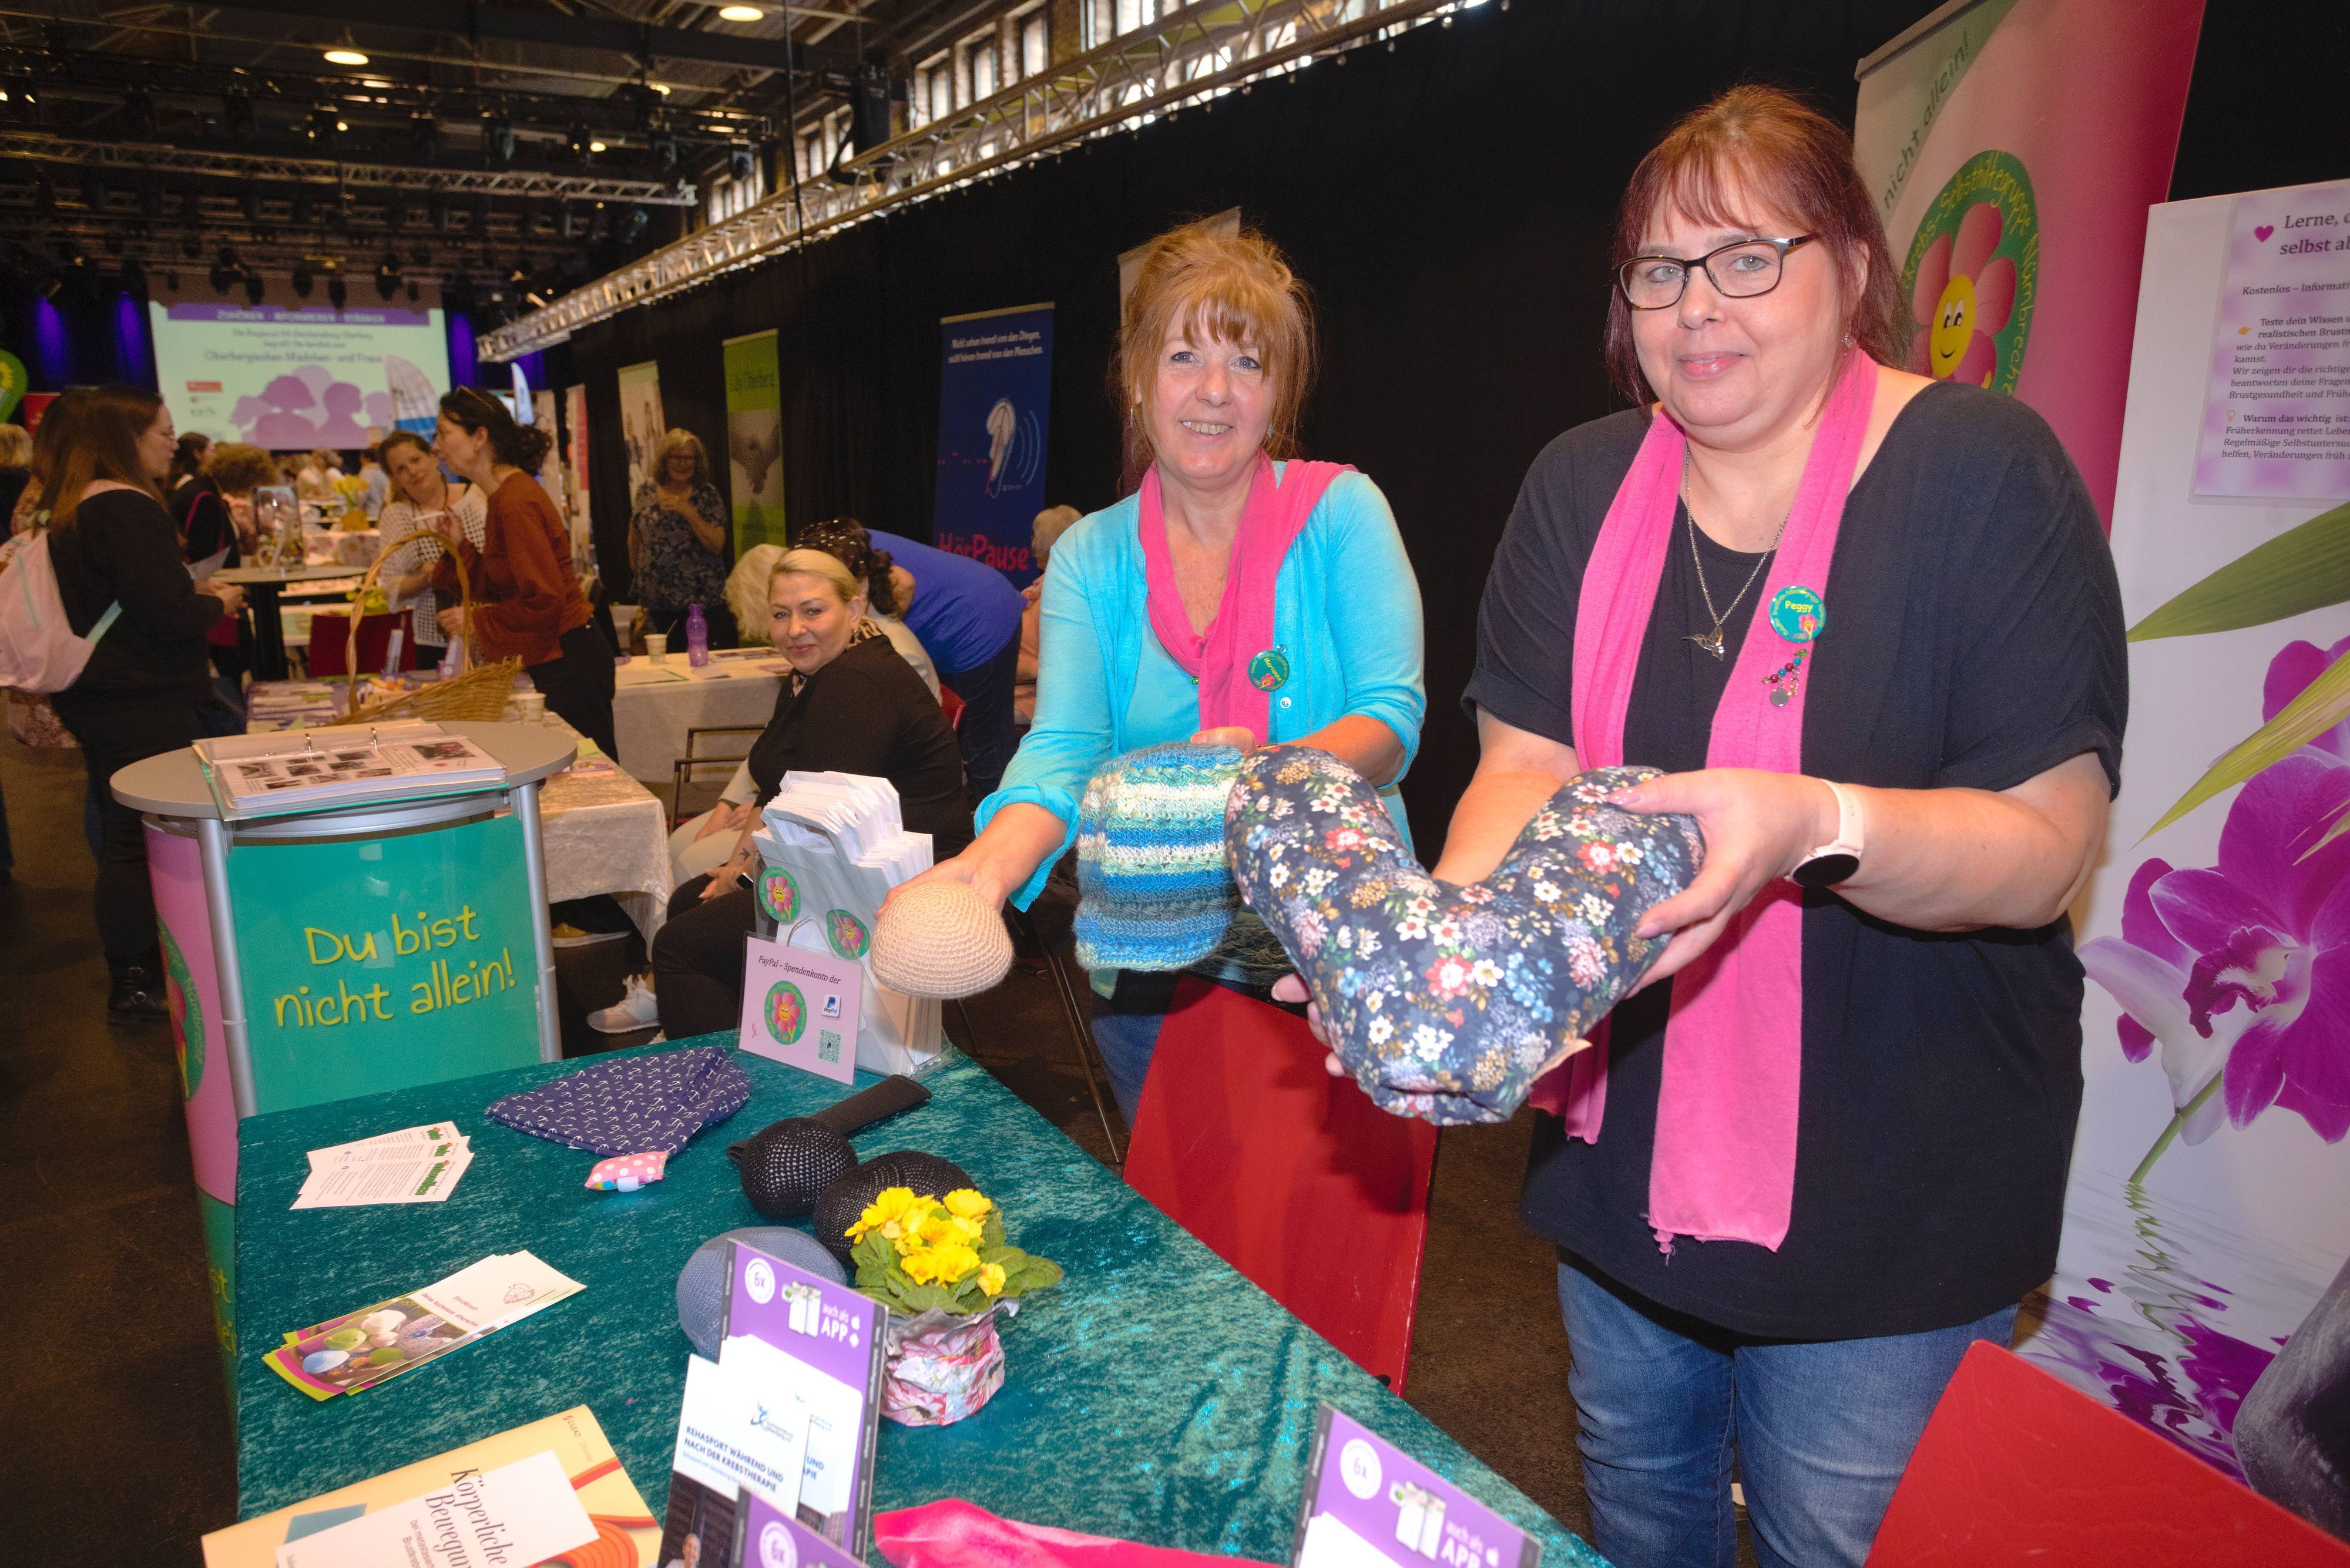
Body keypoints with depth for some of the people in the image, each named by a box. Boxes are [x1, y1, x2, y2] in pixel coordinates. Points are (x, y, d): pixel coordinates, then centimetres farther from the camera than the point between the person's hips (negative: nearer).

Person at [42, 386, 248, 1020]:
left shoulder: (72, 509, 12)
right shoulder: (128, 509, -18)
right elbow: (168, 615, -22)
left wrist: (193, 595, 14)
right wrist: (217, 604, -3)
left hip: (96, 700, 10)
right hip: (145, 706, -10)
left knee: (125, 839, 16)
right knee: (145, 842, -1)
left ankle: (132, 979, 26)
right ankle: (134, 986, 8)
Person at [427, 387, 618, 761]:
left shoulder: (515, 502, -18)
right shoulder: (506, 495, 13)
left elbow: (544, 600, -22)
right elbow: (503, 587, 17)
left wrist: (476, 621, -12)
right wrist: (462, 546, 7)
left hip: (567, 658, -10)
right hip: (554, 657, 10)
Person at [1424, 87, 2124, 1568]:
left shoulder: (1982, 470, -14)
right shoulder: (1584, 485, 0)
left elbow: (2048, 851, -18)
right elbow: (1527, 763, -6)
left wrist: (1812, 825, -37)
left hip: (1887, 1205, -4)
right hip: (1619, 1152, 5)